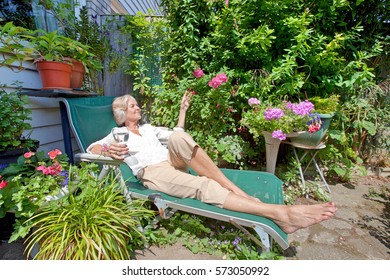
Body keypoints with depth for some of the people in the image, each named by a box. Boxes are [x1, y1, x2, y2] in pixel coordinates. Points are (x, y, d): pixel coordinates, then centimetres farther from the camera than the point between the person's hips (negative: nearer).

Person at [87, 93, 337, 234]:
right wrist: (107, 150, -22)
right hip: (154, 174, -4)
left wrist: (183, 110, 24)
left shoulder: (147, 128, 28)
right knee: (204, 187, -32)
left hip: (174, 162, 4)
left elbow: (175, 134, 27)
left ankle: (239, 192, -35)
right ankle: (281, 214, -42)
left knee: (179, 138, -32)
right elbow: (91, 148, 0)